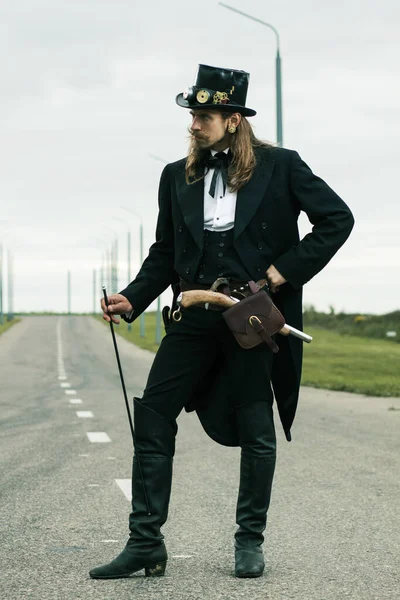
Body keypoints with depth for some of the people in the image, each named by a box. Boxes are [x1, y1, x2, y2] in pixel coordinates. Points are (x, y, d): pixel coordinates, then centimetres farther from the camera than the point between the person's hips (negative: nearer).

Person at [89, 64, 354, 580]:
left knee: (255, 428, 3)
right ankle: (145, 543, 1)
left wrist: (282, 271, -7)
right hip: (196, 316, 3)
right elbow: (165, 254, 16)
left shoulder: (280, 166, 1)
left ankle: (250, 542, 18)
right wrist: (132, 300, 0)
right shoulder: (178, 177, 12)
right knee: (151, 417, -5)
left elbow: (337, 219, 0)